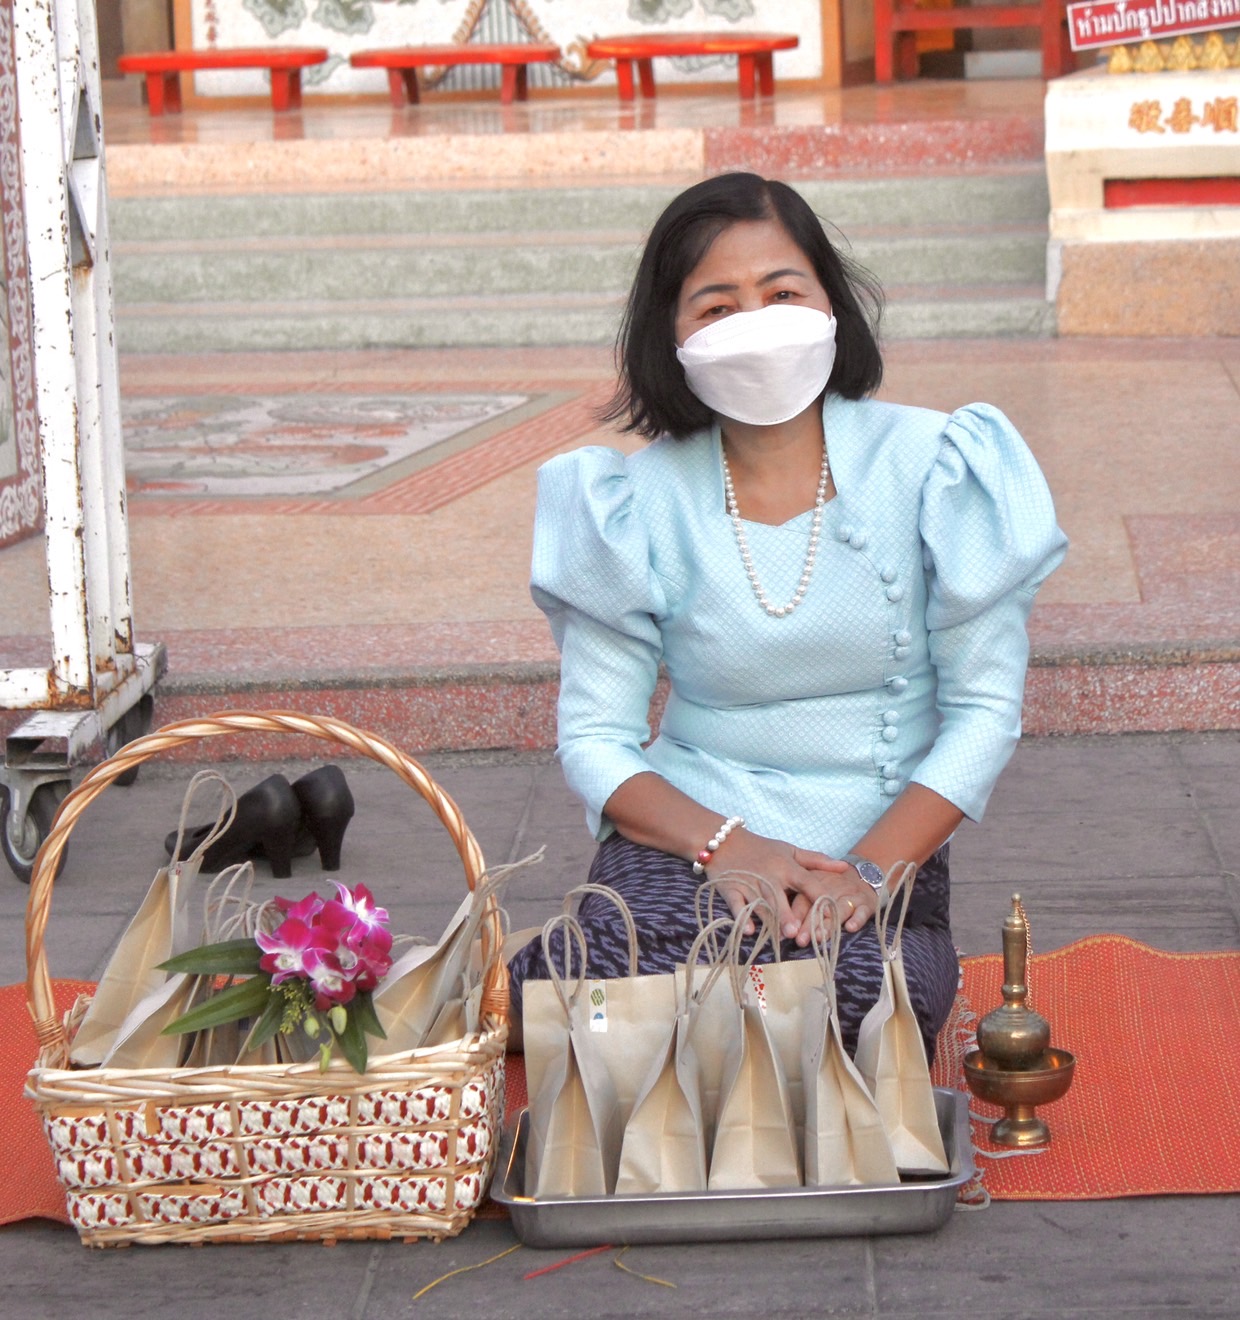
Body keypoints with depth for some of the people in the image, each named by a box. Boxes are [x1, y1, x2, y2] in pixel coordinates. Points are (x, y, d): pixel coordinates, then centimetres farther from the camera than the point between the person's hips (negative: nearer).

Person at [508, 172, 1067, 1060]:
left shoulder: (931, 469, -2)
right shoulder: (642, 503, 1)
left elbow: (986, 710, -2)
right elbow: (594, 737, 0)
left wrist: (867, 871, -16)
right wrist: (726, 845, -19)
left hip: (883, 845, 1)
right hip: (690, 835, 0)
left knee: (860, 987, -36)